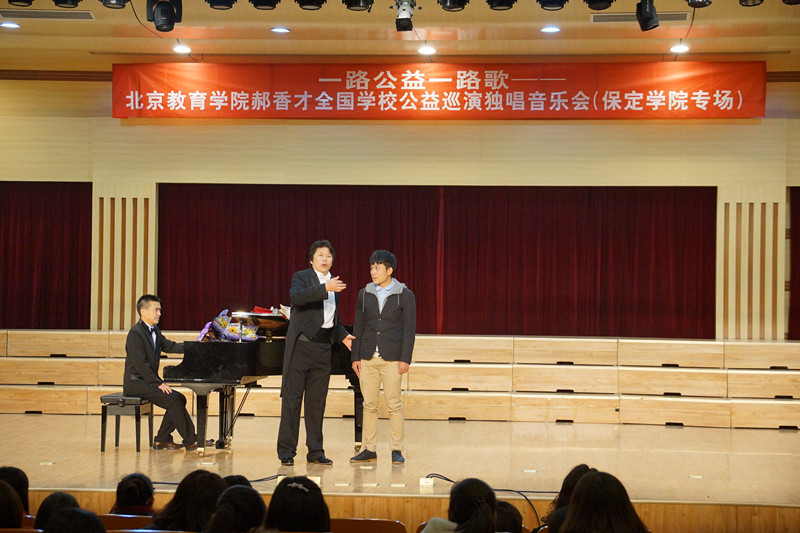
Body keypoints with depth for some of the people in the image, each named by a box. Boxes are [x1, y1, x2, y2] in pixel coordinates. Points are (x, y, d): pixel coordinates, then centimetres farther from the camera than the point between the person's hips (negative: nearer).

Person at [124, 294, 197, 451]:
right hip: (136, 383, -10)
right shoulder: (135, 333, -16)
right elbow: (140, 364, -21)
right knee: (174, 400, -21)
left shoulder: (154, 331, 14)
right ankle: (191, 441, -15)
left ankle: (162, 439, 4)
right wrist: (159, 383, -22)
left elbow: (170, 346, 13)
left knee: (179, 399, 0)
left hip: (148, 381, 10)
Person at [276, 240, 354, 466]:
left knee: (317, 401, 8)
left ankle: (315, 451, 13)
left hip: (323, 348, 6)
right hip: (301, 345, -6)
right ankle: (286, 451, 2)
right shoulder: (301, 277, -3)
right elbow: (297, 296, -26)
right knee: (292, 398, -3)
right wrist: (325, 289, -33)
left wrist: (343, 335, 12)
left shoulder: (333, 283, 16)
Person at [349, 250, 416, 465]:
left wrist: (405, 359, -10)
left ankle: (397, 450, 5)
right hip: (368, 358, 3)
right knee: (369, 405, 5)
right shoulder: (365, 294, 11)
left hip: (392, 358, -3)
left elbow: (409, 329, -3)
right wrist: (355, 357, 7)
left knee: (394, 404, -2)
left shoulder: (405, 295, 0)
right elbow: (358, 327, 13)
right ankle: (369, 449, 11)